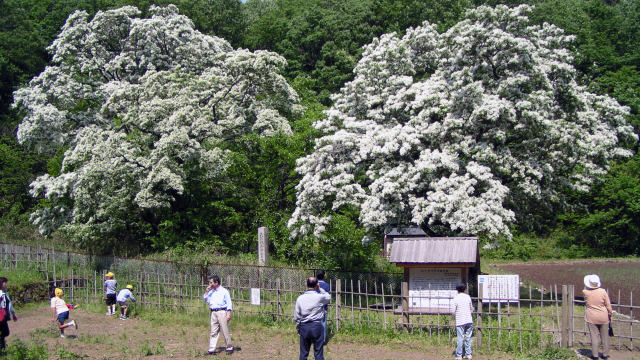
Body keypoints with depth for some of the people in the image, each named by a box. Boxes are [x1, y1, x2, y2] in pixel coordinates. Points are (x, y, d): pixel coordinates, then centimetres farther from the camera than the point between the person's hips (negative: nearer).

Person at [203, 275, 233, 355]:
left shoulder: (224, 291, 0)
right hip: (213, 313, 5)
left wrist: (228, 314, -11)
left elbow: (229, 303, -3)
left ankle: (229, 347, 9)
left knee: (225, 331, -2)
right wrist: (207, 291, 6)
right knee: (213, 332, 1)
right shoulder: (211, 291, 16)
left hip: (222, 312, -5)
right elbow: (205, 300, 18)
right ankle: (212, 349, -1)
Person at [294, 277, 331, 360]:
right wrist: (320, 289, 11)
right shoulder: (320, 297, -12)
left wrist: (298, 328, 16)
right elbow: (329, 297, 11)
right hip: (317, 326, -2)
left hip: (304, 327, 3)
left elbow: (296, 316, 3)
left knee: (303, 353, 12)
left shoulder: (300, 298, -3)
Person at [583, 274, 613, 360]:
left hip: (591, 318, 0)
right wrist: (610, 314, 9)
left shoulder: (585, 292, -12)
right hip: (603, 317, 0)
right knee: (605, 336, 12)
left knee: (594, 336, 5)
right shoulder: (602, 291, -12)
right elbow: (608, 305, -4)